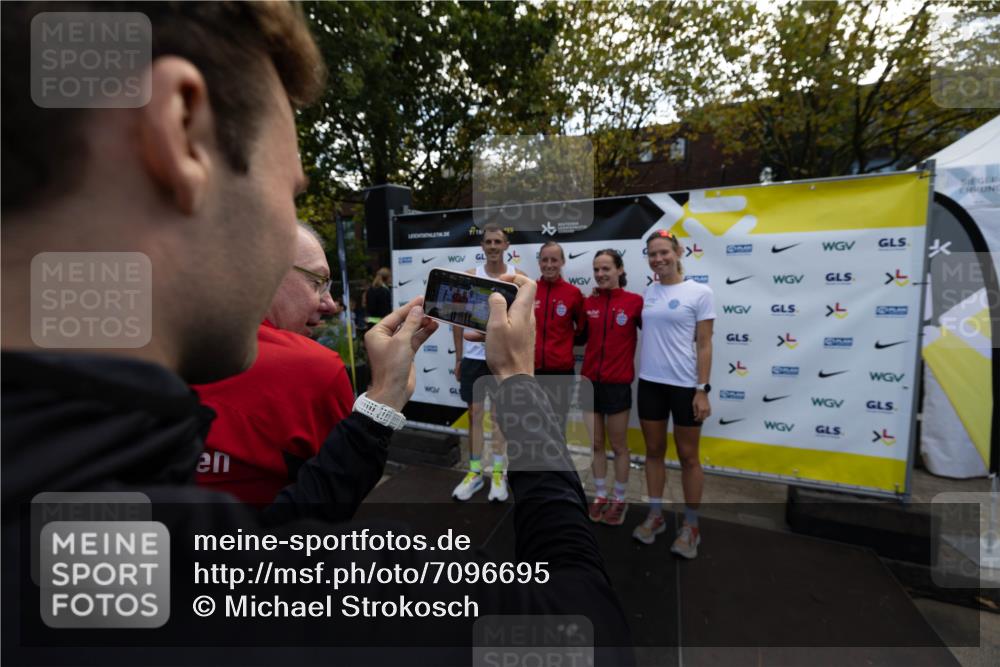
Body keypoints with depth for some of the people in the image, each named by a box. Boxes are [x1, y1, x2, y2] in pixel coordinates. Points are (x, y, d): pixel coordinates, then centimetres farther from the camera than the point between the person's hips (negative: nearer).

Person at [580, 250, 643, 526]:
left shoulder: (635, 301, -9)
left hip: (617, 384, -4)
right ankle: (600, 496, 33)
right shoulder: (588, 303, 3)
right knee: (595, 444, 15)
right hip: (589, 382, 4)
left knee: (618, 446, 13)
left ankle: (619, 500, 31)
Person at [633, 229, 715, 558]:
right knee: (654, 451, 14)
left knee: (688, 457, 9)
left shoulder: (700, 292, -6)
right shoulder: (648, 293, 7)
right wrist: (640, 377, 8)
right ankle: (655, 515, 30)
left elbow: (704, 345, -7)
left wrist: (702, 390, -11)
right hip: (649, 383, 4)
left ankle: (691, 525, 26)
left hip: (685, 385, -4)